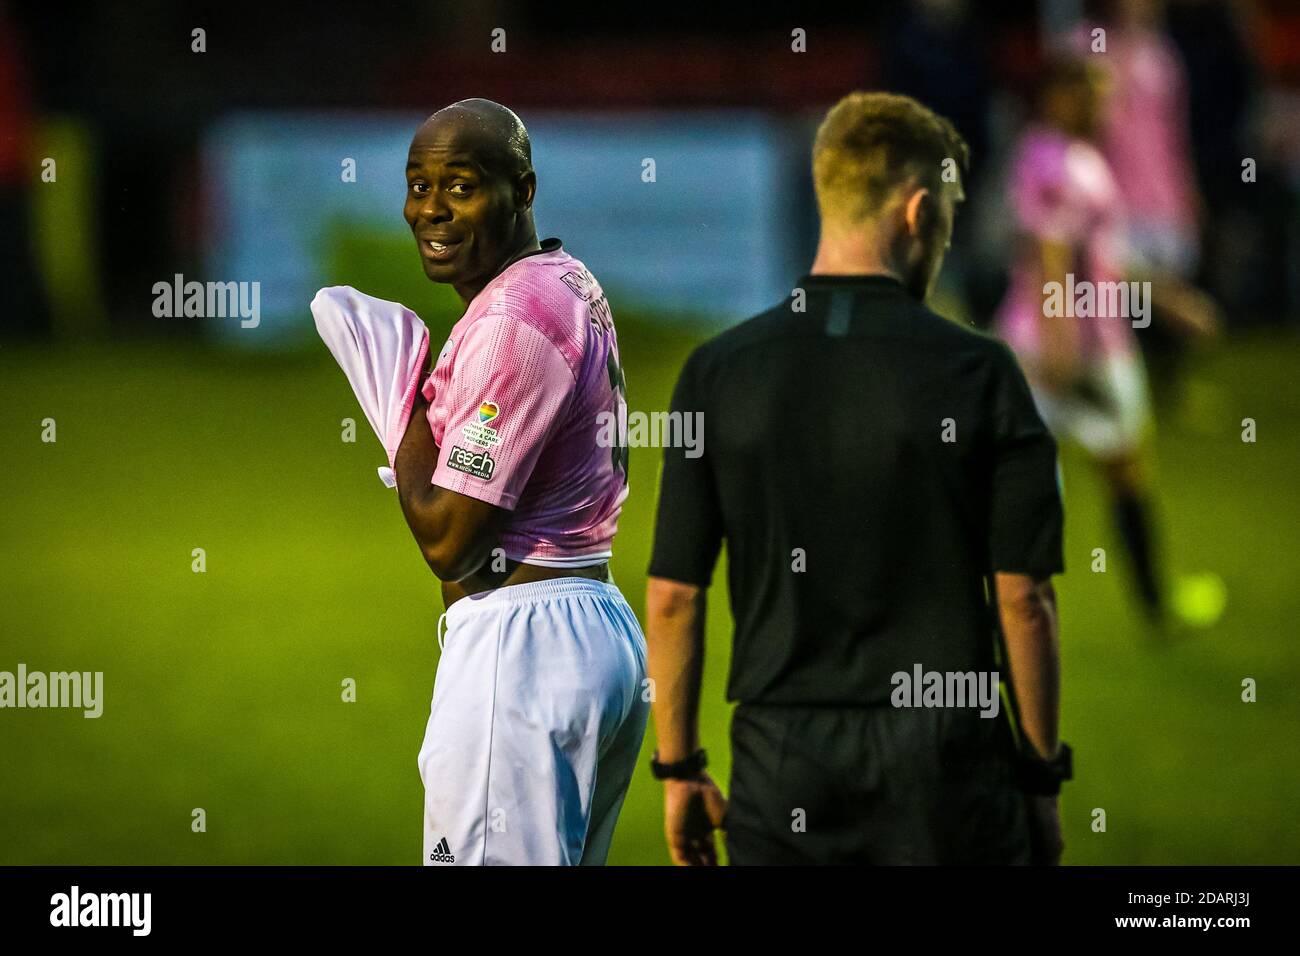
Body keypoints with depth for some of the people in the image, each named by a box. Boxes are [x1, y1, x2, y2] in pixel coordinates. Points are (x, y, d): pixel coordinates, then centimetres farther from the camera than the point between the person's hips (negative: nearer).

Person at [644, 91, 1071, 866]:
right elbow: (1022, 597, -4)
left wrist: (679, 768, 11)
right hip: (943, 758, -2)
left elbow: (672, 597, 2)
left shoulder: (718, 372, 1)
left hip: (781, 770, 2)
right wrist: (1042, 775, 6)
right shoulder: (980, 372, -5)